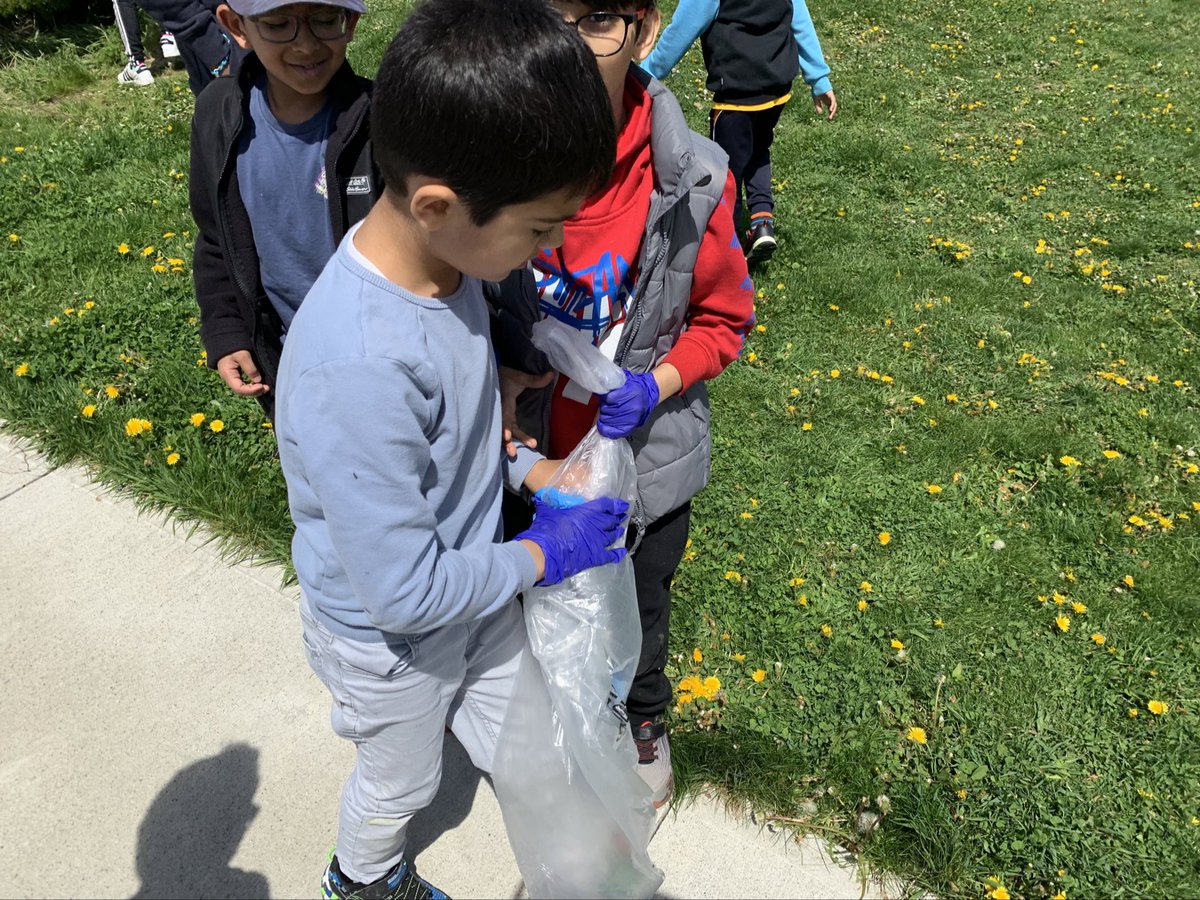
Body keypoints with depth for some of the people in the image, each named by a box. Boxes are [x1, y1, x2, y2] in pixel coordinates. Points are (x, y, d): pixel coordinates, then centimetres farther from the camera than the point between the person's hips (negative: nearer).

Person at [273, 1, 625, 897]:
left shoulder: (443, 255, -16)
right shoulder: (356, 367, -42)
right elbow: (403, 589, -33)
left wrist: (536, 470, -9)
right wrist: (544, 554, -20)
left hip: (474, 584, 6)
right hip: (394, 639, -5)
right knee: (401, 779, 26)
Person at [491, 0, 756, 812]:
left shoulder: (693, 180, -22)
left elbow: (724, 318, -6)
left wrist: (656, 386, -23)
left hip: (644, 461, 0)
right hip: (526, 461, 1)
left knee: (638, 611, 26)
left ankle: (646, 724, 60)